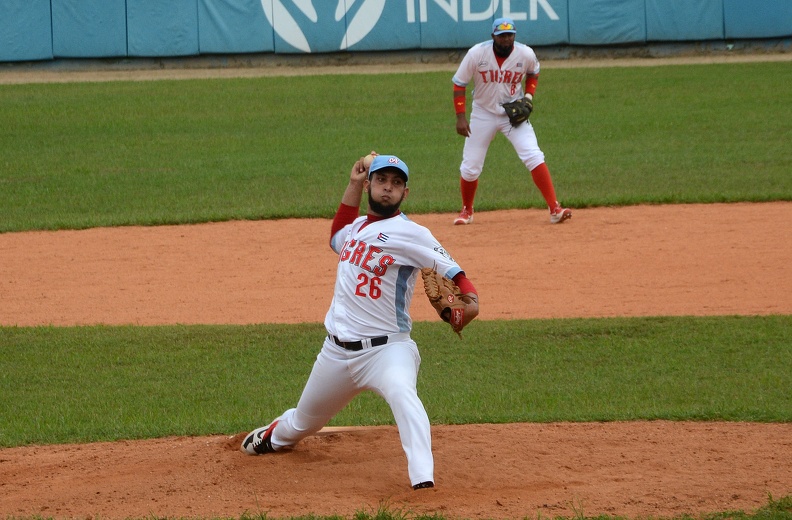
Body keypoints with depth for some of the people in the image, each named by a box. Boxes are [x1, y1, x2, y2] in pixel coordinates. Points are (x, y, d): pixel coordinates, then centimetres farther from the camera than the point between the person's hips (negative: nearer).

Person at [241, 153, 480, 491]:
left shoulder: (411, 234, -11)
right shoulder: (357, 226, 11)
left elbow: (452, 272, -18)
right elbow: (337, 237, 33)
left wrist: (469, 301, -39)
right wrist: (353, 184, 22)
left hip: (386, 347, -7)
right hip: (337, 349, 7)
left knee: (401, 391, -39)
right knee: (303, 421, 24)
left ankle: (423, 480, -49)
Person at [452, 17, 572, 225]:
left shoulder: (526, 54, -13)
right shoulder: (477, 54, -18)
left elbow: (533, 72, 11)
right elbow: (459, 83, -7)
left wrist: (528, 95, -5)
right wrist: (461, 117, -13)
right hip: (483, 113, 0)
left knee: (534, 157, -19)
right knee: (470, 167, 3)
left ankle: (555, 209, -18)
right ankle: (467, 211, 30)